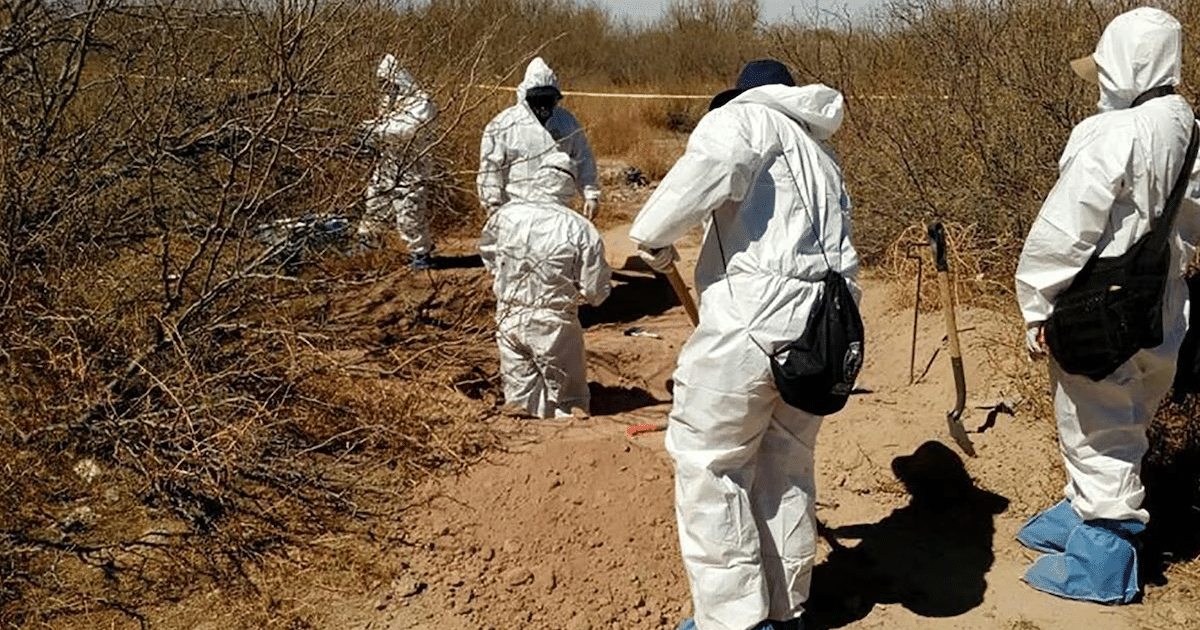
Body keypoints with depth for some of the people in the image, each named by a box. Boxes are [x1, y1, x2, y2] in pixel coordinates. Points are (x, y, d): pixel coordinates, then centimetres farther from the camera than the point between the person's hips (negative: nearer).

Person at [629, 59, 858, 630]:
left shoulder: (746, 117, 4)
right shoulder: (822, 158, 28)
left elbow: (715, 161, -20)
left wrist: (655, 234, -9)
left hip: (752, 321, -8)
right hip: (822, 325, 8)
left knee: (709, 465, 3)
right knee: (787, 468, 18)